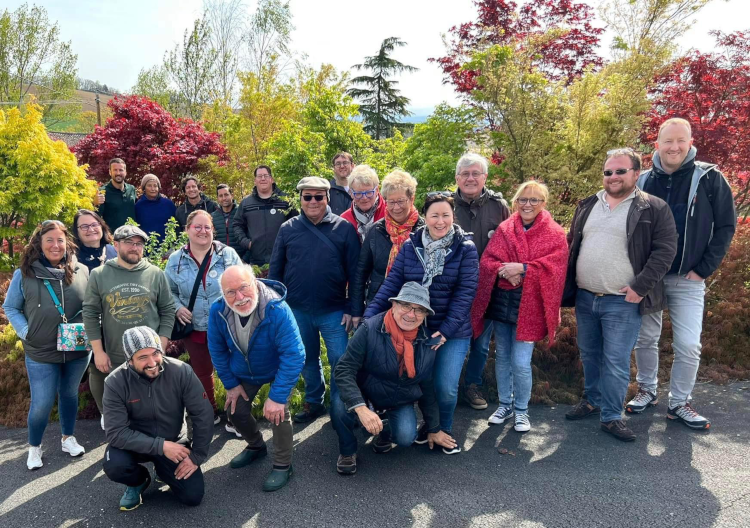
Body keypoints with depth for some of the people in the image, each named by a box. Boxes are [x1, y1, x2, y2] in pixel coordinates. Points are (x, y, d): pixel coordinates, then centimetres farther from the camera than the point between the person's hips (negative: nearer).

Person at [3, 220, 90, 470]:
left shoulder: (82, 271, -3)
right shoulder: (24, 274, -6)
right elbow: (10, 308, 2)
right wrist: (26, 333, -10)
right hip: (40, 354, -2)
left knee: (70, 395, 19)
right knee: (42, 403, 5)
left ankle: (68, 438, 38)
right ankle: (34, 447, 29)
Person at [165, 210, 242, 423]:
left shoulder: (228, 254, -6)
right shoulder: (176, 260, 0)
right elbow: (168, 292, 10)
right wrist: (177, 308, -8)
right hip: (194, 329, 2)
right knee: (201, 372, 18)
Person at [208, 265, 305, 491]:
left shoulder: (277, 310, -39)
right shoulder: (217, 311, -24)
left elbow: (294, 355, -37)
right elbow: (217, 350, -8)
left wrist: (278, 396, -38)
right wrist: (231, 384, -6)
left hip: (278, 370, -5)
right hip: (244, 372, 5)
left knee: (278, 413, -20)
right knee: (235, 410, 7)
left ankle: (282, 465, 5)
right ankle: (256, 446, 39)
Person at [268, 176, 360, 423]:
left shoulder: (344, 228, -4)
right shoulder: (288, 229, 2)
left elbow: (354, 272, -3)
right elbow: (275, 270, 6)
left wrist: (352, 308, -6)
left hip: (333, 311, -2)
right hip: (297, 310, 2)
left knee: (340, 362, 3)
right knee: (308, 361, 17)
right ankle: (313, 403, 37)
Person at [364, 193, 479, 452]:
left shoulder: (465, 248, -9)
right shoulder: (410, 246, -1)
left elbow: (465, 292, -12)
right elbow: (392, 282, -2)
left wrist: (447, 329, -18)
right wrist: (371, 314, -12)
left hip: (453, 332, -2)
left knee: (446, 387, -5)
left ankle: (444, 429, 26)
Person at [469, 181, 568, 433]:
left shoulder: (555, 234, 0)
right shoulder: (504, 229, 7)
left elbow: (554, 267, -12)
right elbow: (486, 261, 0)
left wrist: (522, 268, -22)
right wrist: (505, 271, -19)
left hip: (529, 305, -3)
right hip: (501, 300, 4)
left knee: (520, 362, -6)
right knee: (502, 357, 14)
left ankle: (521, 410, 16)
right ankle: (505, 404, 31)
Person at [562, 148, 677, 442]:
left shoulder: (654, 209, -4)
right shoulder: (587, 206, 10)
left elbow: (665, 250, -9)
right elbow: (572, 244, 16)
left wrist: (641, 287, -16)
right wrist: (568, 285, 8)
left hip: (622, 301, -5)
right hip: (584, 297, 5)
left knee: (616, 361, -1)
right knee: (589, 355, 17)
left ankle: (611, 416, 13)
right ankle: (592, 400, 36)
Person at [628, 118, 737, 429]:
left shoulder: (709, 178, -4)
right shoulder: (643, 181, 2)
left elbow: (726, 226, -2)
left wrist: (704, 269, -7)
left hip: (688, 279, -2)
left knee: (688, 345, -2)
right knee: (645, 338, 11)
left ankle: (679, 403, 16)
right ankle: (647, 391, 30)